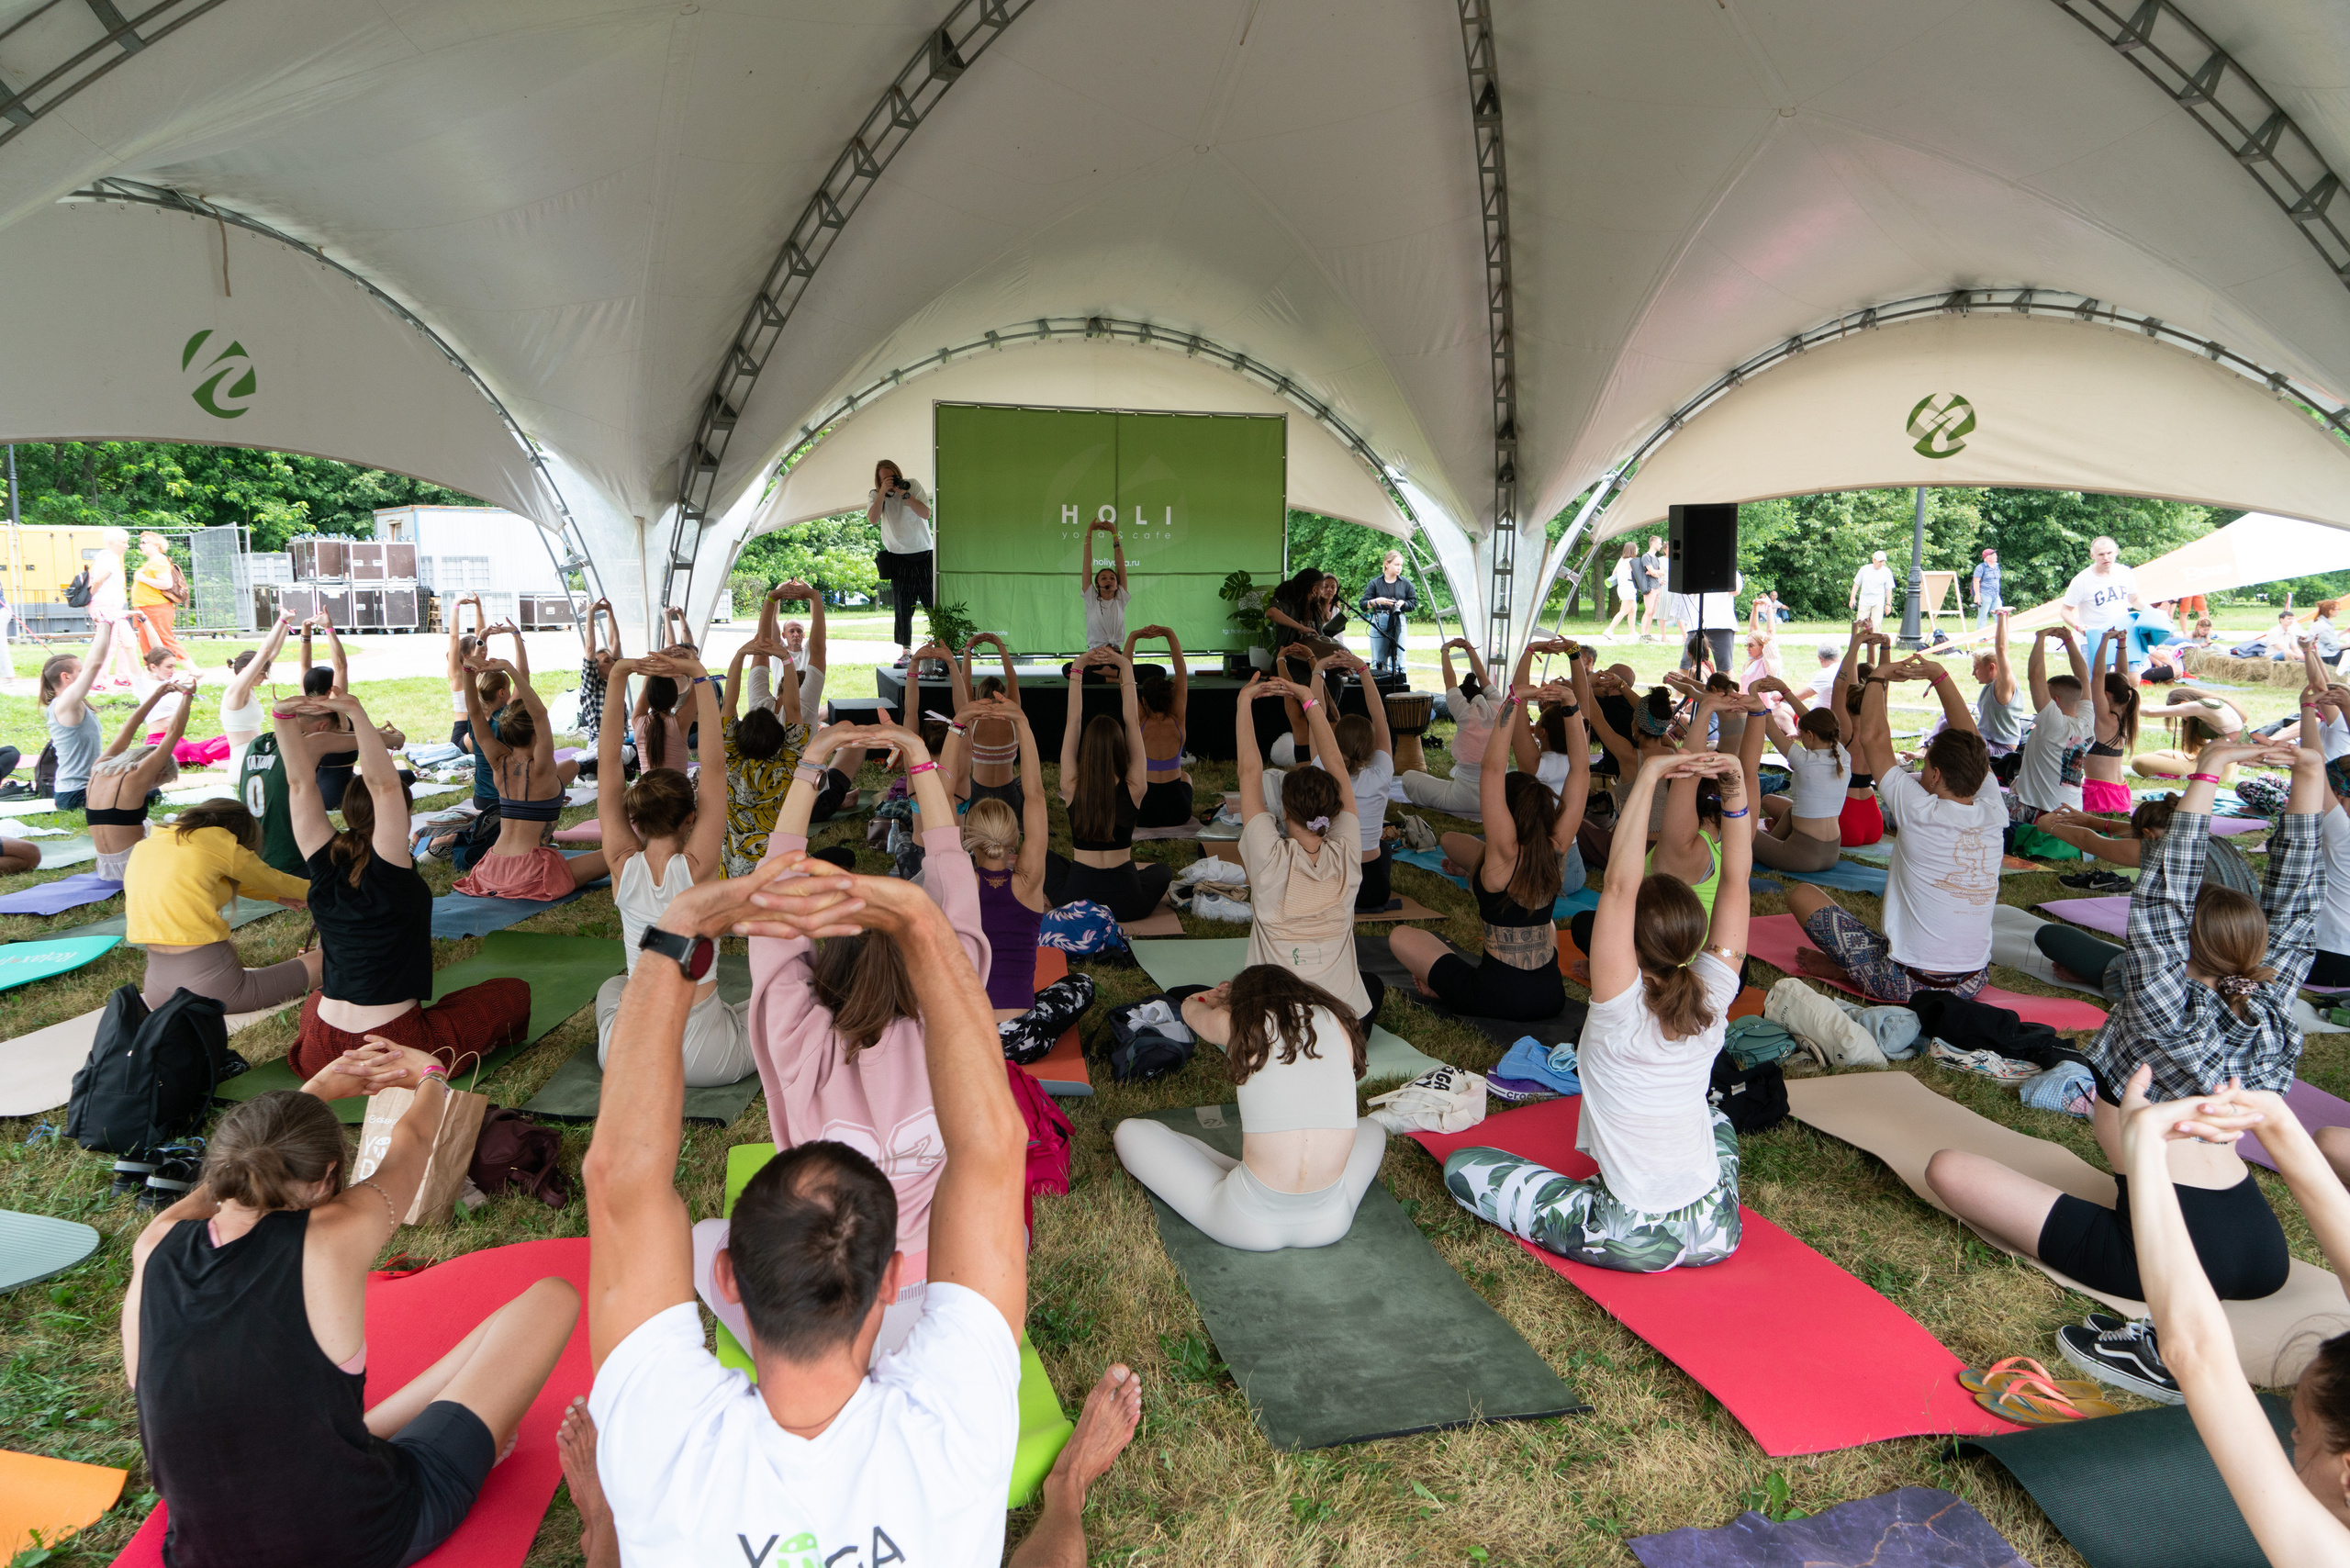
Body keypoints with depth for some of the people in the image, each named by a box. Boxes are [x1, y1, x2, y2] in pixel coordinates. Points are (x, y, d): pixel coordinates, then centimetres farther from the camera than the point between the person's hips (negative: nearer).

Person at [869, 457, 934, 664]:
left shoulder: (913, 485, 2)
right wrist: (883, 492, -20)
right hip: (899, 558, 0)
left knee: (934, 603, -2)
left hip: (924, 555, 0)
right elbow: (872, 519, -16)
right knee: (902, 608, 0)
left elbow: (926, 513, -10)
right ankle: (906, 651, 5)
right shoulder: (875, 496, 3)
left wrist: (905, 494, -18)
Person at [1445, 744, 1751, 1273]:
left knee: (1462, 1164, 4)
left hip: (1634, 1241, -5)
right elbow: (1735, 881, -8)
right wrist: (1735, 794, -18)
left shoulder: (1622, 1013, -24)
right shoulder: (1711, 1002, -11)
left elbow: (1618, 884, -33)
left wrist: (1647, 779, -34)